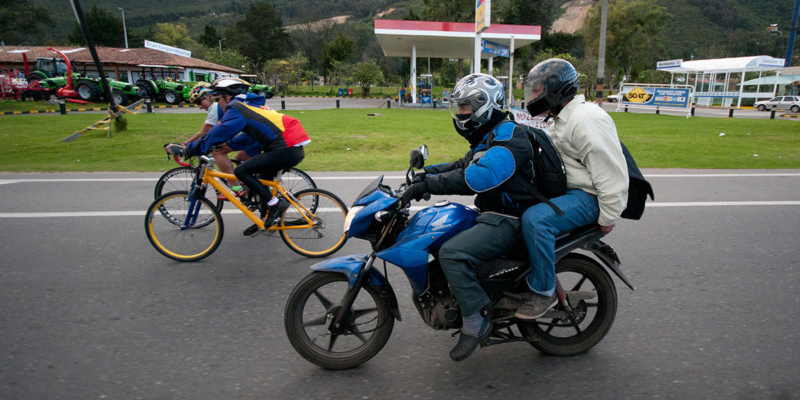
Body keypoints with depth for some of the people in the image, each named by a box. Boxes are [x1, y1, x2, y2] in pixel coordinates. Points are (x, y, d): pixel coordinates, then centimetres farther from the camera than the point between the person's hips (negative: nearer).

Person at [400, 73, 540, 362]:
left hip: (508, 220, -11)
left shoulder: (509, 135, -16)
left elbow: (478, 177, -31)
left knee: (452, 254, -27)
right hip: (491, 215, 11)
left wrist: (427, 185, -30)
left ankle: (475, 322, -14)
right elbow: (463, 166, 24)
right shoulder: (486, 138, 18)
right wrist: (425, 172, 9)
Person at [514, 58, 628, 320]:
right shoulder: (563, 119, 15)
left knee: (534, 219, -32)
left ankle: (544, 291, -16)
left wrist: (608, 217, -19)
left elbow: (611, 173, -22)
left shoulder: (587, 119, -19)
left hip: (588, 197, -11)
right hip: (568, 190, 11)